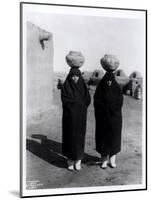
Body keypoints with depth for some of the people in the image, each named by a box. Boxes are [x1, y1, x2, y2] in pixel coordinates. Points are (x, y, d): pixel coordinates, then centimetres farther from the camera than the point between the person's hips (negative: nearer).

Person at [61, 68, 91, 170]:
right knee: (69, 136, 4)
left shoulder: (83, 86, 3)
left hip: (80, 116, 2)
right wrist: (80, 101, -13)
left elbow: (88, 100, -6)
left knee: (80, 136, 4)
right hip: (69, 116, -1)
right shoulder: (65, 86, -3)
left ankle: (78, 160, 15)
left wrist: (73, 100, -12)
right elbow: (65, 100, -15)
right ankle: (70, 160, 16)